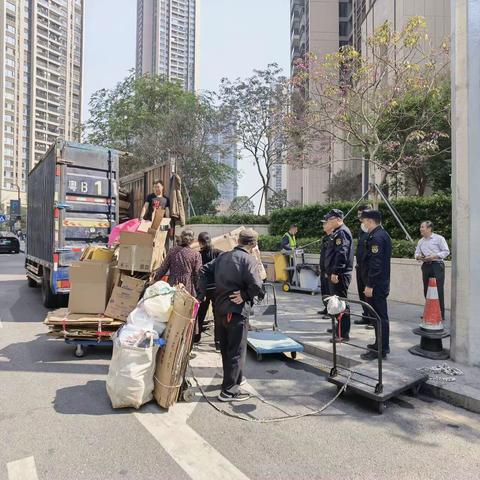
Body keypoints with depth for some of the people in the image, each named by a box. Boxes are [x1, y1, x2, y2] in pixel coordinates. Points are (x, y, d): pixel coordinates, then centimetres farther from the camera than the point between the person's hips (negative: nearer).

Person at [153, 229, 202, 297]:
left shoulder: (172, 251, 1)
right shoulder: (195, 254, -5)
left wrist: (156, 274, 23)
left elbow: (164, 268, 5)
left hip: (173, 286, 3)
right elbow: (197, 274, -3)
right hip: (188, 288, -3)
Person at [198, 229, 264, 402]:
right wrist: (245, 295, -9)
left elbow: (204, 271, 11)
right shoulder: (249, 259, -14)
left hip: (219, 309, 8)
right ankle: (229, 391, 11)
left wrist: (202, 293, 9)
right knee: (236, 350, 5)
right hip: (237, 311, -8)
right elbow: (256, 285, -25)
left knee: (226, 347, 20)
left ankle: (236, 378, 39)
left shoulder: (223, 256, 8)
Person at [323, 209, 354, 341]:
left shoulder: (342, 232, -15)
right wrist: (330, 271, 21)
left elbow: (341, 254, -24)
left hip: (339, 275, -10)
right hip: (335, 274, 10)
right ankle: (338, 328, 28)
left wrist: (335, 273, -25)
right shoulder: (337, 232, 17)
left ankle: (343, 334, 2)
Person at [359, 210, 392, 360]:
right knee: (380, 315, 18)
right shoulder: (383, 234, 15)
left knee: (379, 316, -3)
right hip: (382, 283, 11)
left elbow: (375, 264, -24)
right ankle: (381, 344, 30)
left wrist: (369, 285, -21)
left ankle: (380, 350, 5)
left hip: (376, 285, -11)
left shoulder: (376, 237, -18)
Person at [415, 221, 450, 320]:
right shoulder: (421, 241, 15)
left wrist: (434, 256, -16)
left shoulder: (439, 238, -2)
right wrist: (418, 257, -5)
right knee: (426, 290, 7)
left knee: (438, 290, -7)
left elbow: (446, 251, -6)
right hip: (425, 266, 6)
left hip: (437, 265, -6)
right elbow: (416, 253, 18)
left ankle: (440, 314, -1)